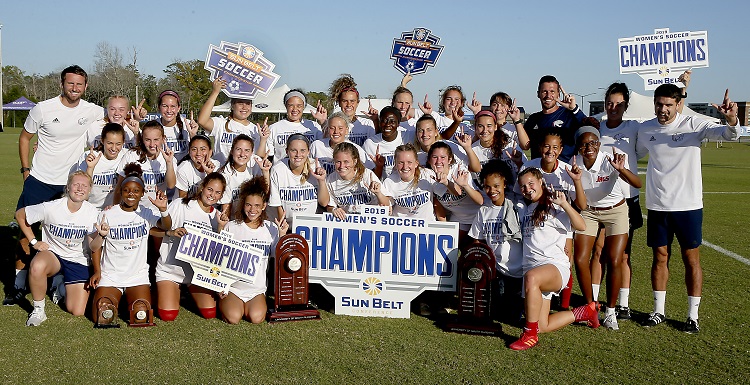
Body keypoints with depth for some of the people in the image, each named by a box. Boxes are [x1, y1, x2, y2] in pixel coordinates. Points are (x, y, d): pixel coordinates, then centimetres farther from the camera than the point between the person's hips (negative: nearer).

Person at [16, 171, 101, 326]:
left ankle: (62, 285, 29)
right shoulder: (51, 208, -17)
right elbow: (20, 214, -1)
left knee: (77, 312, -4)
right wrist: (34, 241, -4)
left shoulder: (92, 212, -12)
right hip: (52, 254, -1)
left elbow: (93, 247, -14)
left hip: (78, 261, 2)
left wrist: (100, 235, -36)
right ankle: (38, 310, -17)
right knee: (37, 266, -40)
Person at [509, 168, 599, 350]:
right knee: (543, 326, 3)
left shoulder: (554, 208, 0)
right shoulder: (524, 210, 20)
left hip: (556, 266, -7)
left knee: (531, 277, -42)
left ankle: (530, 334, -31)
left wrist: (564, 204, -24)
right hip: (531, 268, 7)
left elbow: (581, 226, -14)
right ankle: (584, 312, 28)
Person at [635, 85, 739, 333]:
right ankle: (658, 311, 22)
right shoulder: (645, 129, 3)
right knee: (660, 257, 10)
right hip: (657, 206, 3)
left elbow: (727, 134, -22)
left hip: (688, 205, -3)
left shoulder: (693, 125, -8)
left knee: (691, 258, 4)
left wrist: (731, 120, -43)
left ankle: (693, 316, 15)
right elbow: (637, 155, 21)